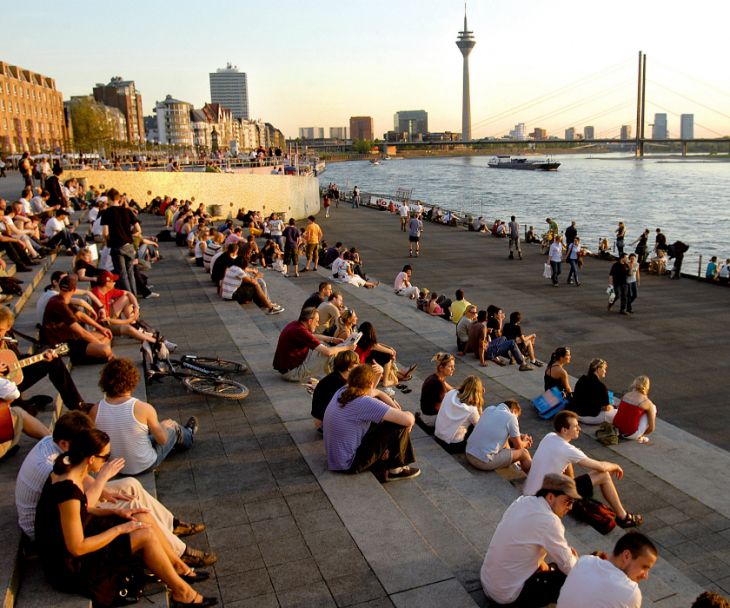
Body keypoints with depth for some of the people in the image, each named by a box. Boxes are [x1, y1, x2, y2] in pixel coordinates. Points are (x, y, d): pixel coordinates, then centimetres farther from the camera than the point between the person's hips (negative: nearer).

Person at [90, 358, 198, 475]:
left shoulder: (95, 410, -18)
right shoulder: (143, 408, -28)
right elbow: (162, 439, -15)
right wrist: (164, 426, 8)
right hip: (145, 466, -4)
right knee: (173, 425, 21)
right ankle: (188, 436, 56)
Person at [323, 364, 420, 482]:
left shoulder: (342, 391, -2)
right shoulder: (365, 403, -25)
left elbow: (366, 391, 23)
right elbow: (407, 419, -27)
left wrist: (389, 401, 9)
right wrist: (409, 415, -3)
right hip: (349, 465, -8)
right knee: (399, 425, -7)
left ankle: (381, 470, 24)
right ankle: (396, 469, 13)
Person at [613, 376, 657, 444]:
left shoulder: (626, 395, 9)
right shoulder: (647, 403, -5)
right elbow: (651, 428, -1)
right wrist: (641, 435, 20)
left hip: (617, 428, 6)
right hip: (631, 434, -6)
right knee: (653, 408, 9)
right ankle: (639, 437, 13)